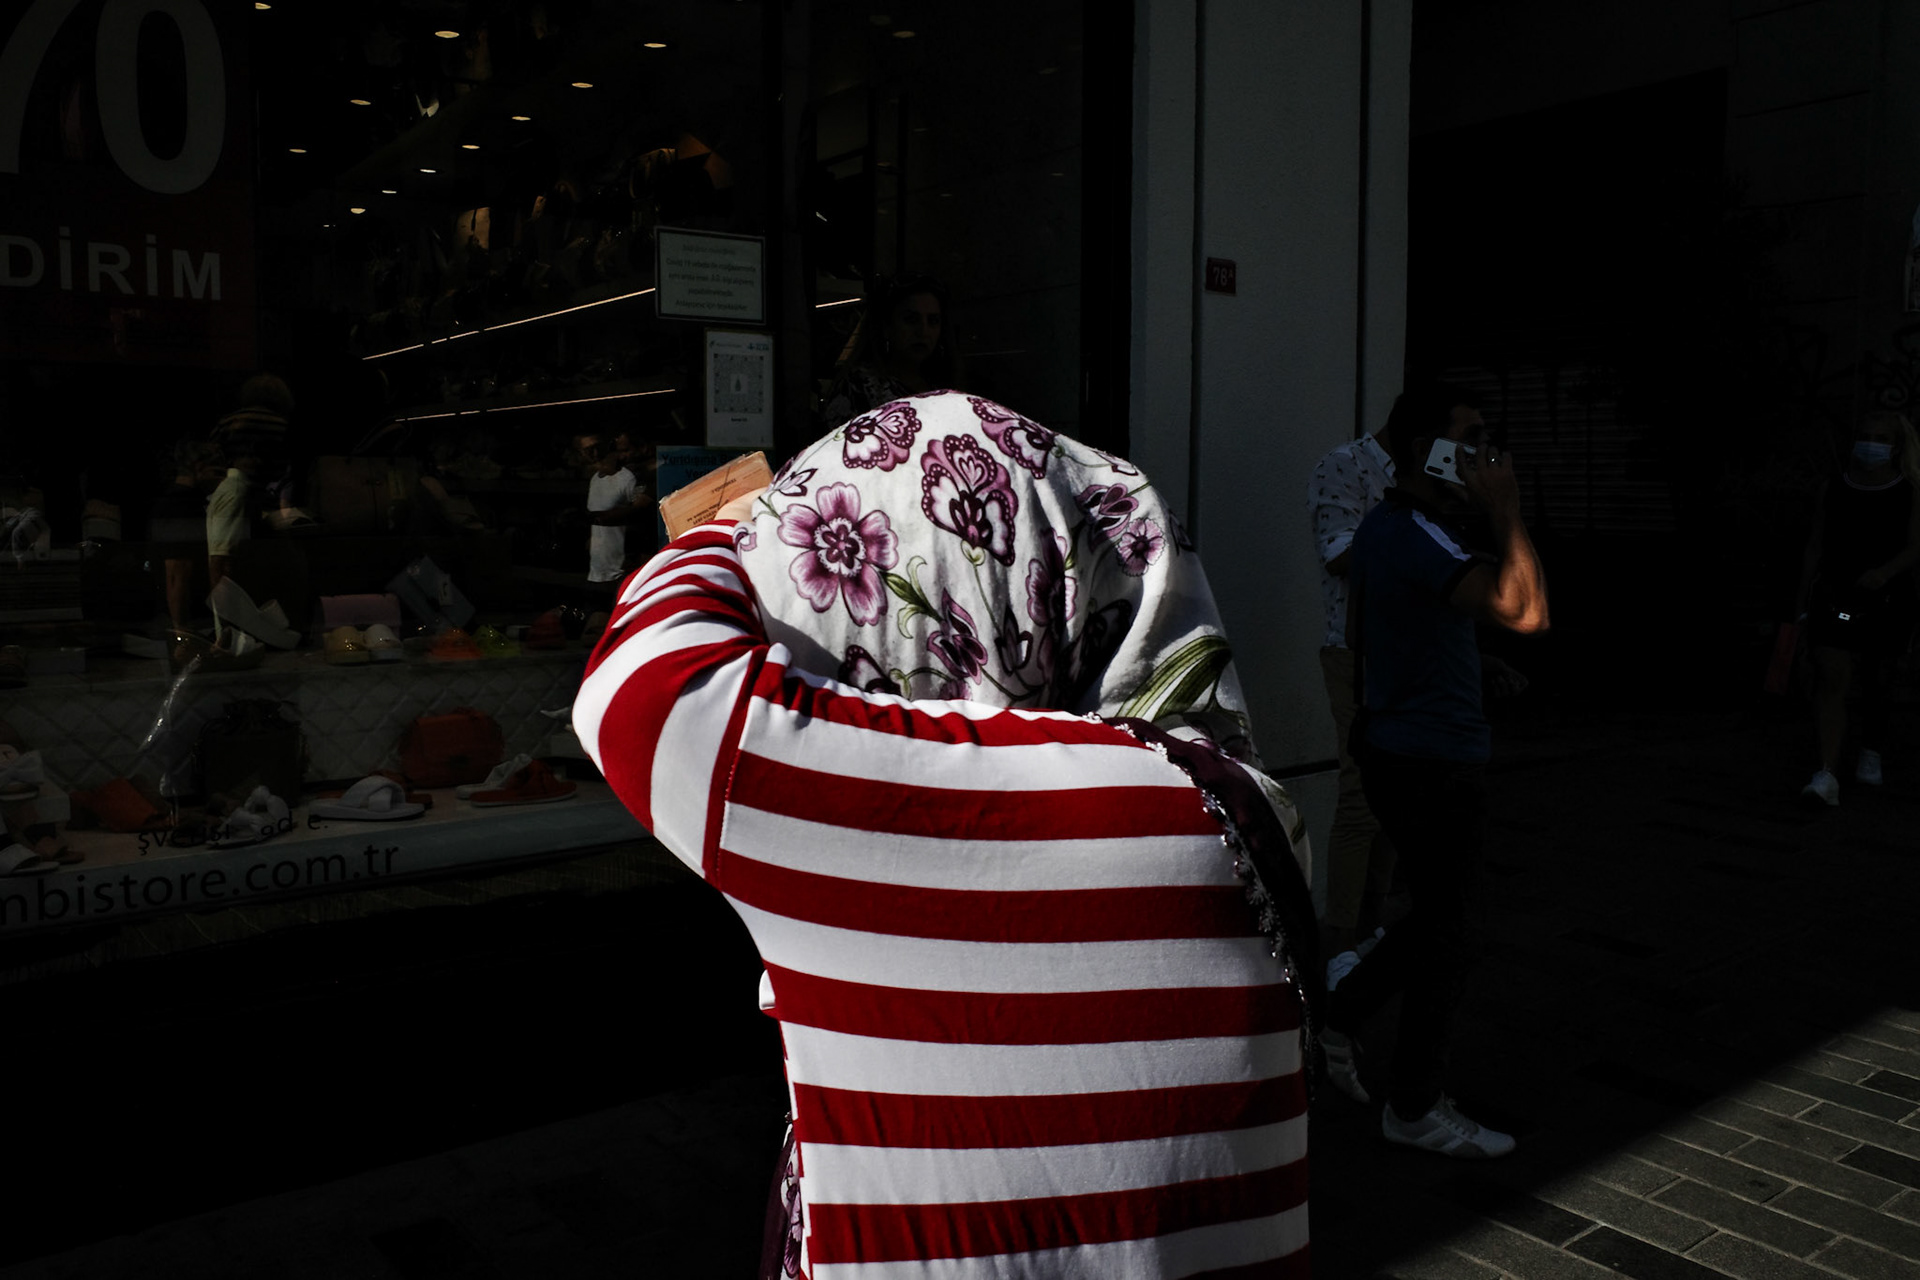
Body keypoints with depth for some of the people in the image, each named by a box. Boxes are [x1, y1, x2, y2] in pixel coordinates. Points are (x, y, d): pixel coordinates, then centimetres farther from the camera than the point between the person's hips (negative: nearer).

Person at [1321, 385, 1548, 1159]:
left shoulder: (1383, 528, 12)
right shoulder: (1415, 535, -22)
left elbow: (1357, 634, 22)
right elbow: (1525, 611, -31)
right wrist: (1506, 513, -23)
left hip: (1397, 744, 10)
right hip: (1431, 761, -10)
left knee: (1438, 916, 21)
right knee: (1449, 932, 3)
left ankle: (1338, 1019, 29)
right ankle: (1415, 1109, 17)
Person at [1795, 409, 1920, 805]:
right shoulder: (1831, 491, 2)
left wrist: (1886, 571, -29)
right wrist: (1801, 605, 8)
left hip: (1888, 603, 1)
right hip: (1834, 600, 0)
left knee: (1878, 681, 16)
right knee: (1831, 680, -15)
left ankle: (1871, 753, 42)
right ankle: (1827, 775, -21)